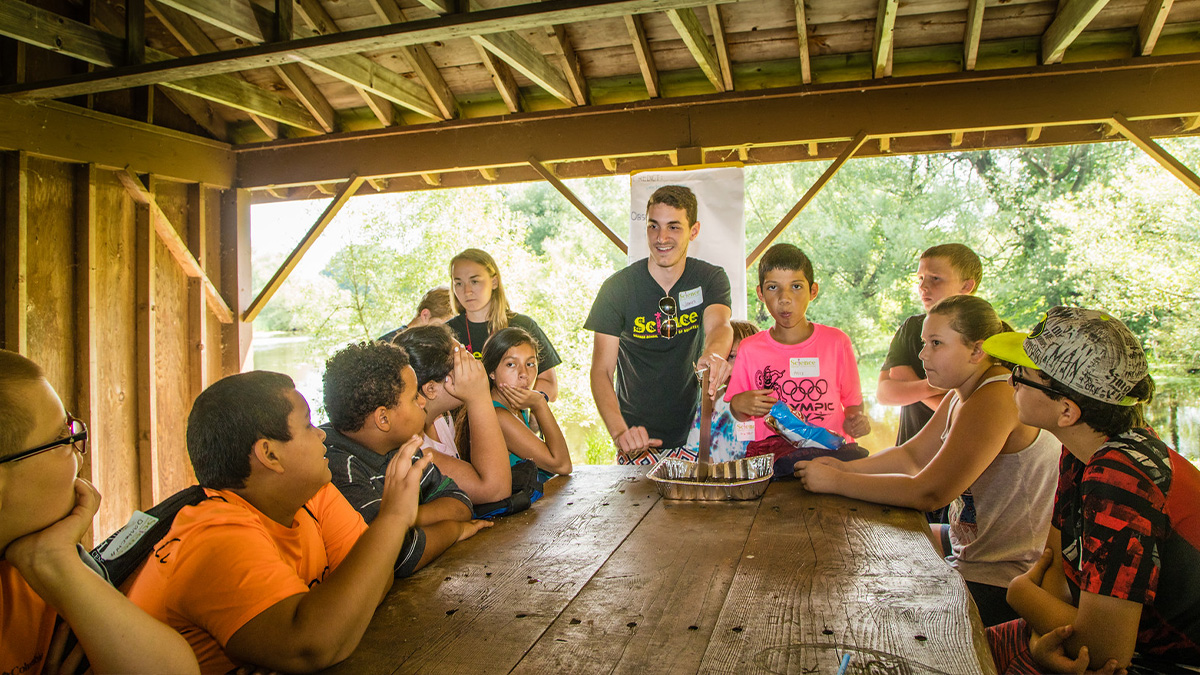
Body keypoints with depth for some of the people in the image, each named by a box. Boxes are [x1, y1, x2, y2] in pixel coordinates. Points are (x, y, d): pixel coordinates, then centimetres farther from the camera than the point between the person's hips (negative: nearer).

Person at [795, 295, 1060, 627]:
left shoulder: (996, 400, -26)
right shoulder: (963, 394, 6)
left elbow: (927, 494, -28)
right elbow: (912, 455, 8)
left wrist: (835, 482, -22)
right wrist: (845, 467, -7)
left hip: (999, 583, -9)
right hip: (971, 546, 10)